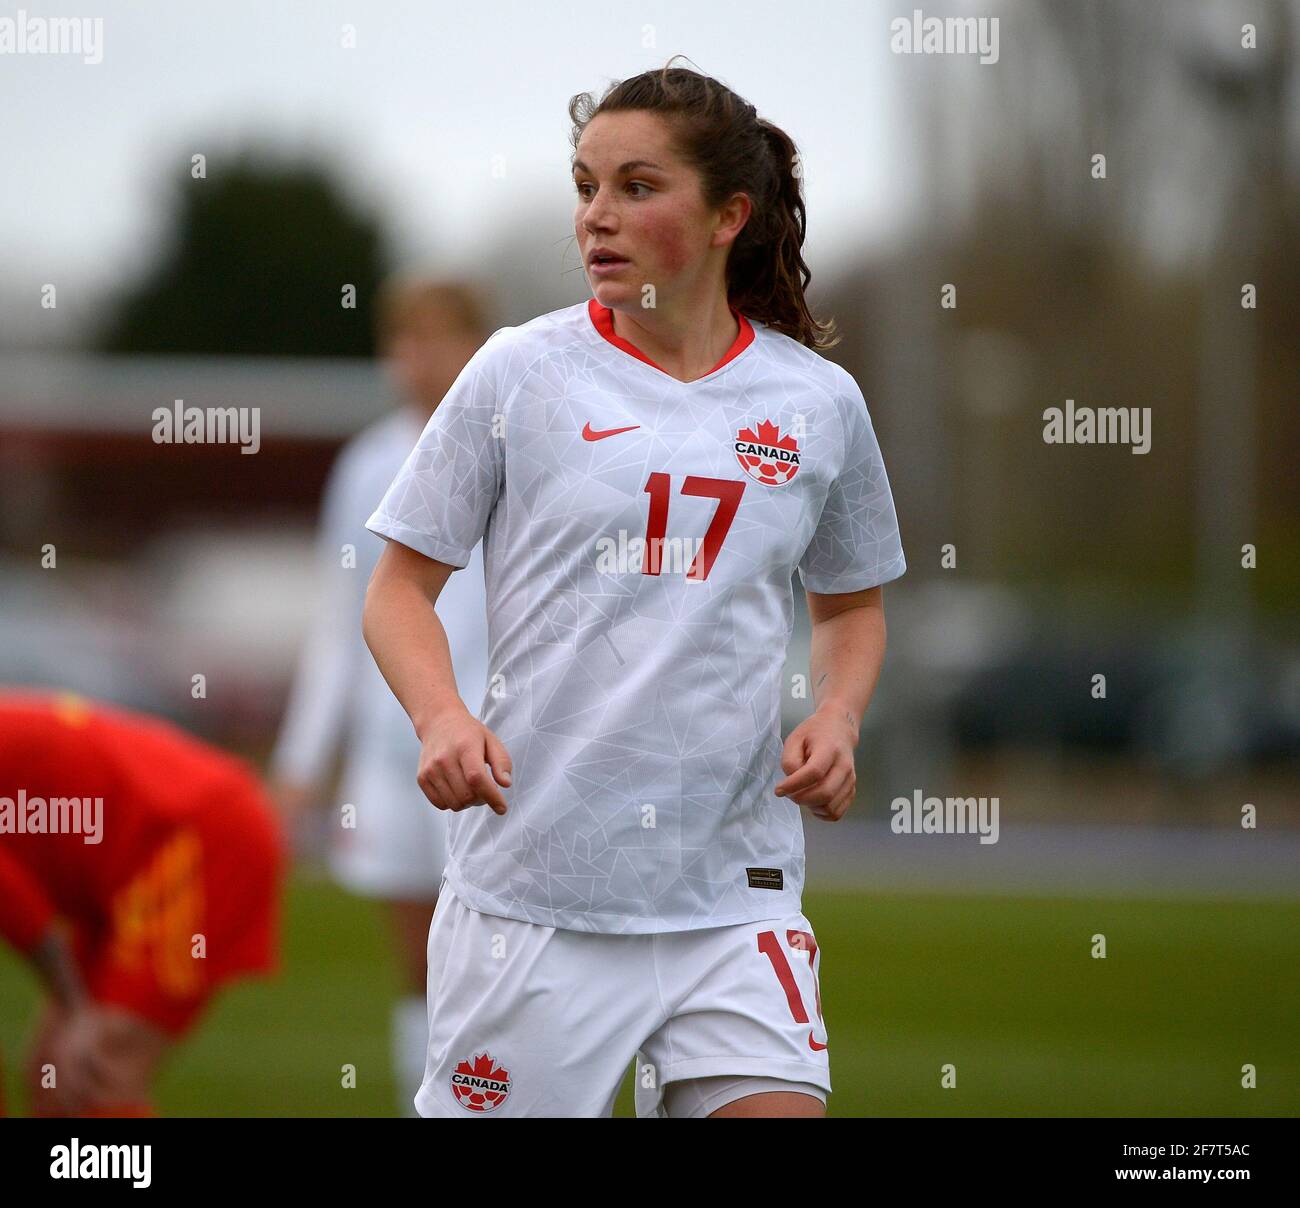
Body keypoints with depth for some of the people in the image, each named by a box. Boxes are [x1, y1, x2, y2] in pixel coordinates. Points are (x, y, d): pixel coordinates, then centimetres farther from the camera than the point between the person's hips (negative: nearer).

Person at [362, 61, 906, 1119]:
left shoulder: (820, 403, 6)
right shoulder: (519, 374, 0)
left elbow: (851, 603, 22)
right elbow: (402, 587, 5)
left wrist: (838, 719, 2)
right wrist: (442, 719, -13)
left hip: (735, 889, 2)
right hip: (532, 880, -1)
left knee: (777, 1108, -12)